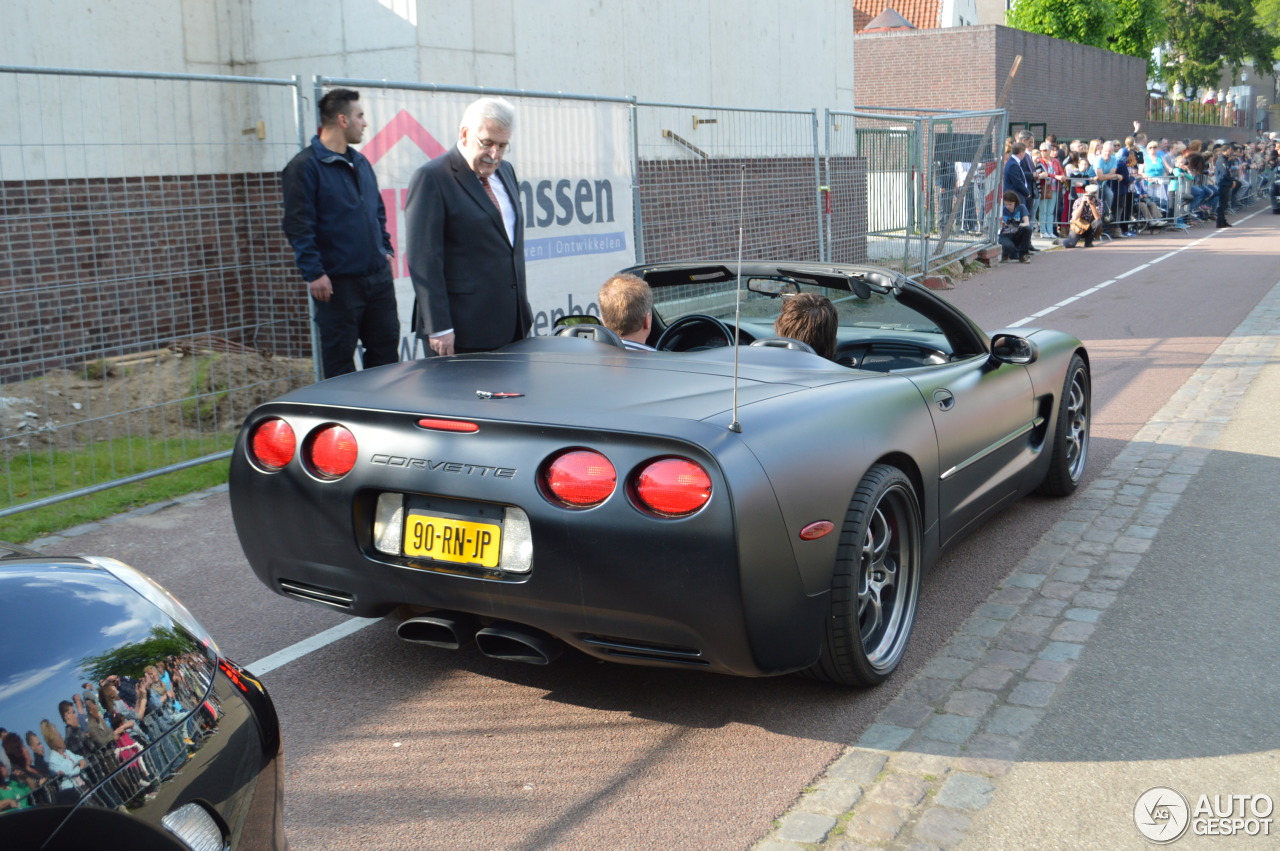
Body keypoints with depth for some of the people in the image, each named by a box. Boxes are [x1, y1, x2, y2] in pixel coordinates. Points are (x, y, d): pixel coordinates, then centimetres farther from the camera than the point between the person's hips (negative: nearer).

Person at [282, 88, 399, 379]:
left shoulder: (361, 163, 15)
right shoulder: (304, 167, -10)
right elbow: (298, 226, -14)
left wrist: (385, 248, 15)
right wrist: (313, 273, -19)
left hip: (378, 276, 8)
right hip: (338, 282, -7)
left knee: (385, 350, 13)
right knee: (340, 360, 2)